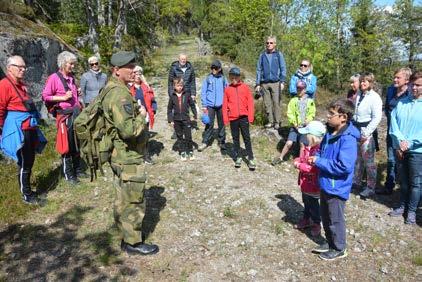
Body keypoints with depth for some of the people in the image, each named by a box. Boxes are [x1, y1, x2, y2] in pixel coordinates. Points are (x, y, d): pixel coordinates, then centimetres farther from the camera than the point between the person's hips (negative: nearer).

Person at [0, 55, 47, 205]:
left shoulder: (21, 84, 16)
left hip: (29, 128, 9)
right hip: (18, 130, -9)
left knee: (29, 161, 17)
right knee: (24, 164, -1)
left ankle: (27, 189, 32)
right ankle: (26, 195, 12)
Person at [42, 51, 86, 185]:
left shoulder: (71, 77, 14)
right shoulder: (54, 78, -9)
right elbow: (45, 96, -11)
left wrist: (77, 93, 11)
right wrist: (63, 97, -17)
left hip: (76, 113, 7)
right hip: (65, 115, -7)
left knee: (78, 143, 15)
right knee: (67, 145, 1)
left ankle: (79, 170, 28)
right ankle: (69, 175, 12)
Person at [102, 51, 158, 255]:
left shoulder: (112, 89, 11)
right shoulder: (120, 95, -24)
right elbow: (128, 129, -31)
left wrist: (137, 112, 12)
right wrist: (142, 117, -15)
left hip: (121, 156, 11)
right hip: (129, 158, -11)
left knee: (123, 198, 22)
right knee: (134, 201, 3)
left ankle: (126, 232, 39)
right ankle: (133, 242, 18)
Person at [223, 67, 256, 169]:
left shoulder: (245, 87, 2)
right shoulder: (227, 89, 5)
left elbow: (250, 102, 1)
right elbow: (225, 105, 5)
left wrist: (250, 116, -5)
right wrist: (225, 118, -1)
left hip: (244, 117, -2)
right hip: (233, 118, 2)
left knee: (247, 138, 2)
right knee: (235, 138, 10)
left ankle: (250, 159, 5)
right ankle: (238, 157, 20)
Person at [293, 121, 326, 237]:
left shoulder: (318, 151, -30)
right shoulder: (308, 147, 2)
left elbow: (313, 168, -33)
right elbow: (303, 158, 16)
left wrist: (299, 166, -24)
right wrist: (297, 160, -5)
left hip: (313, 185, -9)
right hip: (305, 183, 9)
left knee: (313, 205, 11)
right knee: (306, 203, 24)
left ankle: (316, 223, 30)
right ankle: (306, 219, 42)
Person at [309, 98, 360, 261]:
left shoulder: (348, 139, -26)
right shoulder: (330, 133, 2)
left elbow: (345, 166, -31)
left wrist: (319, 162, -24)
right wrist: (316, 158, -4)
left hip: (337, 187, -8)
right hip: (325, 184, 9)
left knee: (335, 219, 10)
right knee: (325, 216, 23)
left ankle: (339, 249, 31)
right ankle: (330, 242, 43)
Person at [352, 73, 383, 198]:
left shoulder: (375, 97, -12)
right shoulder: (359, 95, 8)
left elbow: (377, 117, -15)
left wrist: (366, 133, -16)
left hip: (367, 131, -7)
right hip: (356, 129, 7)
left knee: (369, 160, -2)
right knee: (357, 158, 17)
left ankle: (371, 187, 7)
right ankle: (356, 181, 31)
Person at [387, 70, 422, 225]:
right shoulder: (401, 103, 4)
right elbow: (393, 123, 0)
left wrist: (409, 143, -17)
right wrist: (400, 141, -12)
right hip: (400, 149, 3)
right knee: (403, 180, 15)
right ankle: (402, 206, 30)